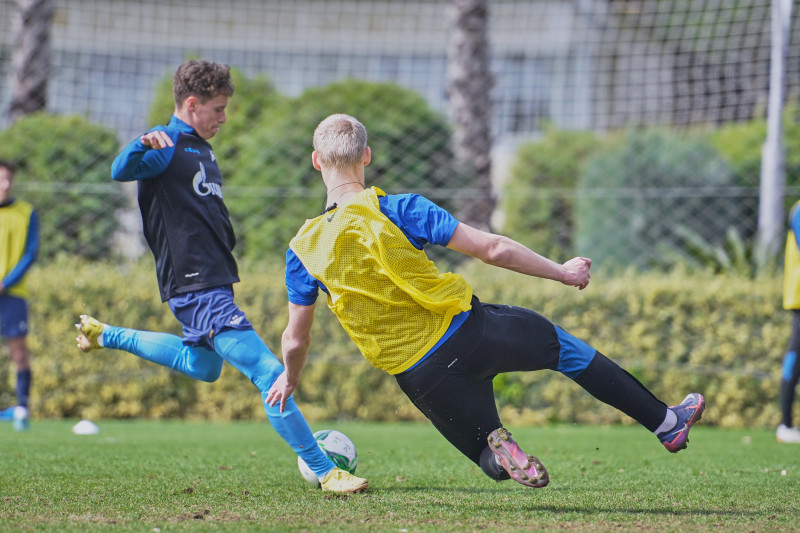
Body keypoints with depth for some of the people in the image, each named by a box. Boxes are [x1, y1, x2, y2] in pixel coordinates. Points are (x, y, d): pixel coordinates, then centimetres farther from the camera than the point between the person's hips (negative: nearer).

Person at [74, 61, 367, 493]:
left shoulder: (200, 149, 16)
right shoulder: (167, 146, -13)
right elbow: (121, 171, -34)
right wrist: (142, 146, -53)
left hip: (214, 277, 11)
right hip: (198, 286, -11)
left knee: (203, 367, 32)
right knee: (269, 374, -15)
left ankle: (104, 335, 40)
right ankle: (325, 473, -15)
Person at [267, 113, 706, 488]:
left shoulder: (303, 250, -4)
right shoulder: (398, 209, -11)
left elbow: (296, 340, 6)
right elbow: (493, 250, -8)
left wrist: (289, 378, 29)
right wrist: (562, 273, 7)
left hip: (420, 379, 2)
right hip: (467, 331, -2)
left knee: (492, 463, 23)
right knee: (566, 347, 26)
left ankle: (499, 451, -14)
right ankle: (666, 422, 35)